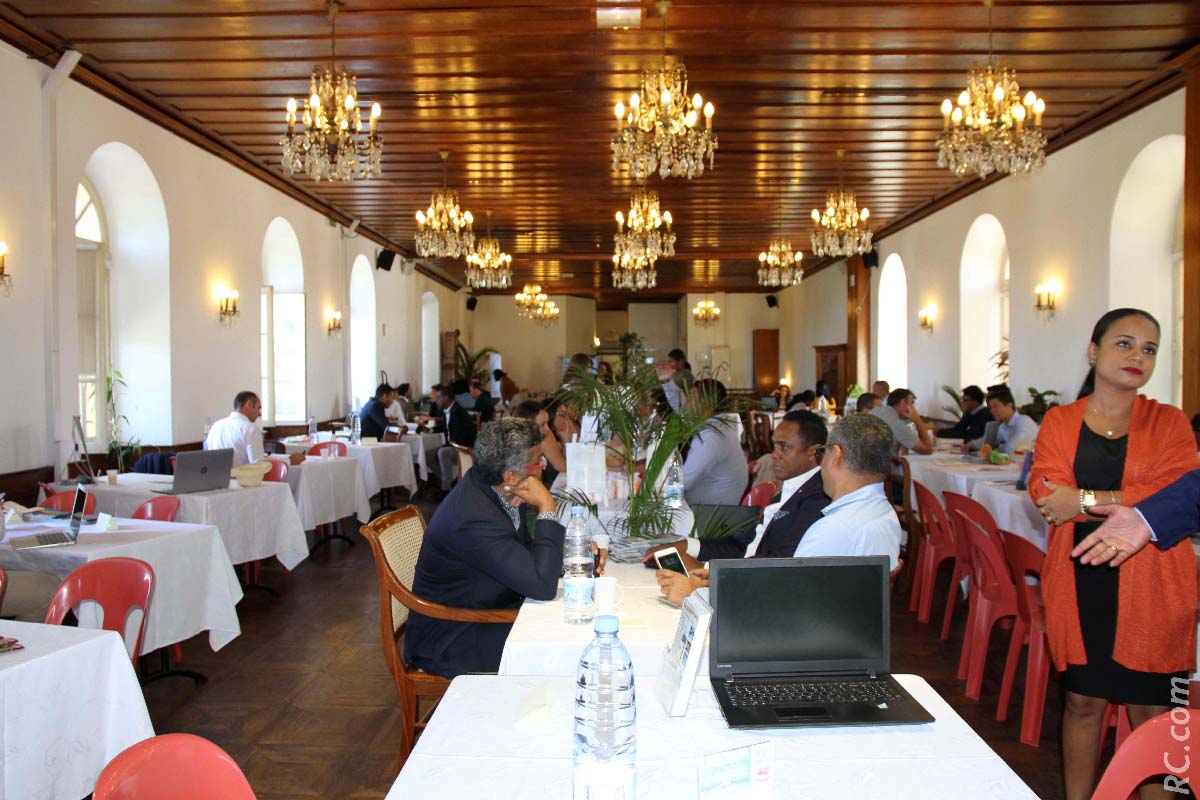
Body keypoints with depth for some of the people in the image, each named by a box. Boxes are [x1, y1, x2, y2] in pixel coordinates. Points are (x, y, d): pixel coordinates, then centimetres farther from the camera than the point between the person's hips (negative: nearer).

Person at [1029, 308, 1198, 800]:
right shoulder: (1059, 421, 5)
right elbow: (1045, 490, -8)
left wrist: (1084, 499, -15)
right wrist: (1135, 504, -15)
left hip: (1150, 592, -1)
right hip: (1080, 587, 1)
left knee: (1152, 713, 6)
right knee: (1083, 702, 12)